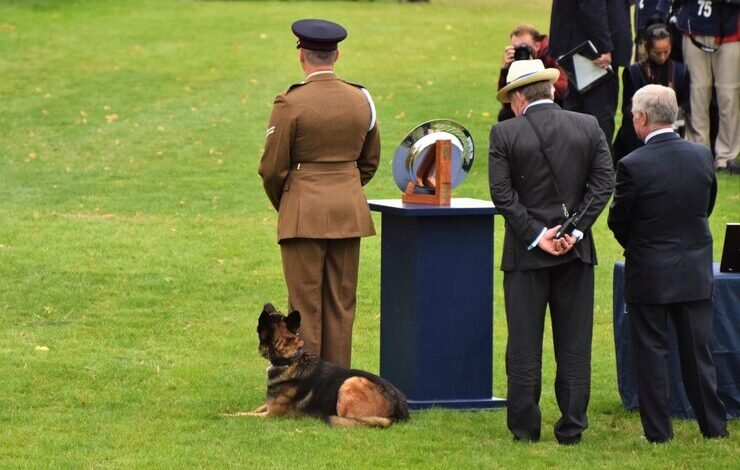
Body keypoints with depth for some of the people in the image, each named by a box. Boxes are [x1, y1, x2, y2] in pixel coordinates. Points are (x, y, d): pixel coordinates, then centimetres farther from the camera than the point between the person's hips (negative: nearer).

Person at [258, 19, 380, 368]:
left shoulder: (291, 103, -12)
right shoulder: (360, 100, 4)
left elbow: (272, 168, -8)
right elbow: (370, 161, 15)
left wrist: (281, 205, 10)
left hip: (304, 212, -5)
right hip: (350, 213, 5)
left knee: (305, 305, 0)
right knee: (341, 303, 9)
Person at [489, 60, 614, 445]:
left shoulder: (505, 134, -7)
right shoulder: (589, 127, 0)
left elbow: (502, 194, -11)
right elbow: (604, 183, -4)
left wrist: (535, 236, -9)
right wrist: (576, 230, -7)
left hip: (526, 253, -2)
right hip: (577, 253, 2)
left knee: (524, 344, 5)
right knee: (574, 343, 7)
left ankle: (524, 426, 8)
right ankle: (572, 427, 8)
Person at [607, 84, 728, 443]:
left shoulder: (633, 166, -18)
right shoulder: (702, 156, -3)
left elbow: (617, 220, -7)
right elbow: (707, 207, 8)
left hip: (649, 274, -4)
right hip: (696, 272, 4)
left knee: (650, 352, 6)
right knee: (697, 350, 13)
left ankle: (658, 430, 8)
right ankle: (714, 426, 17)